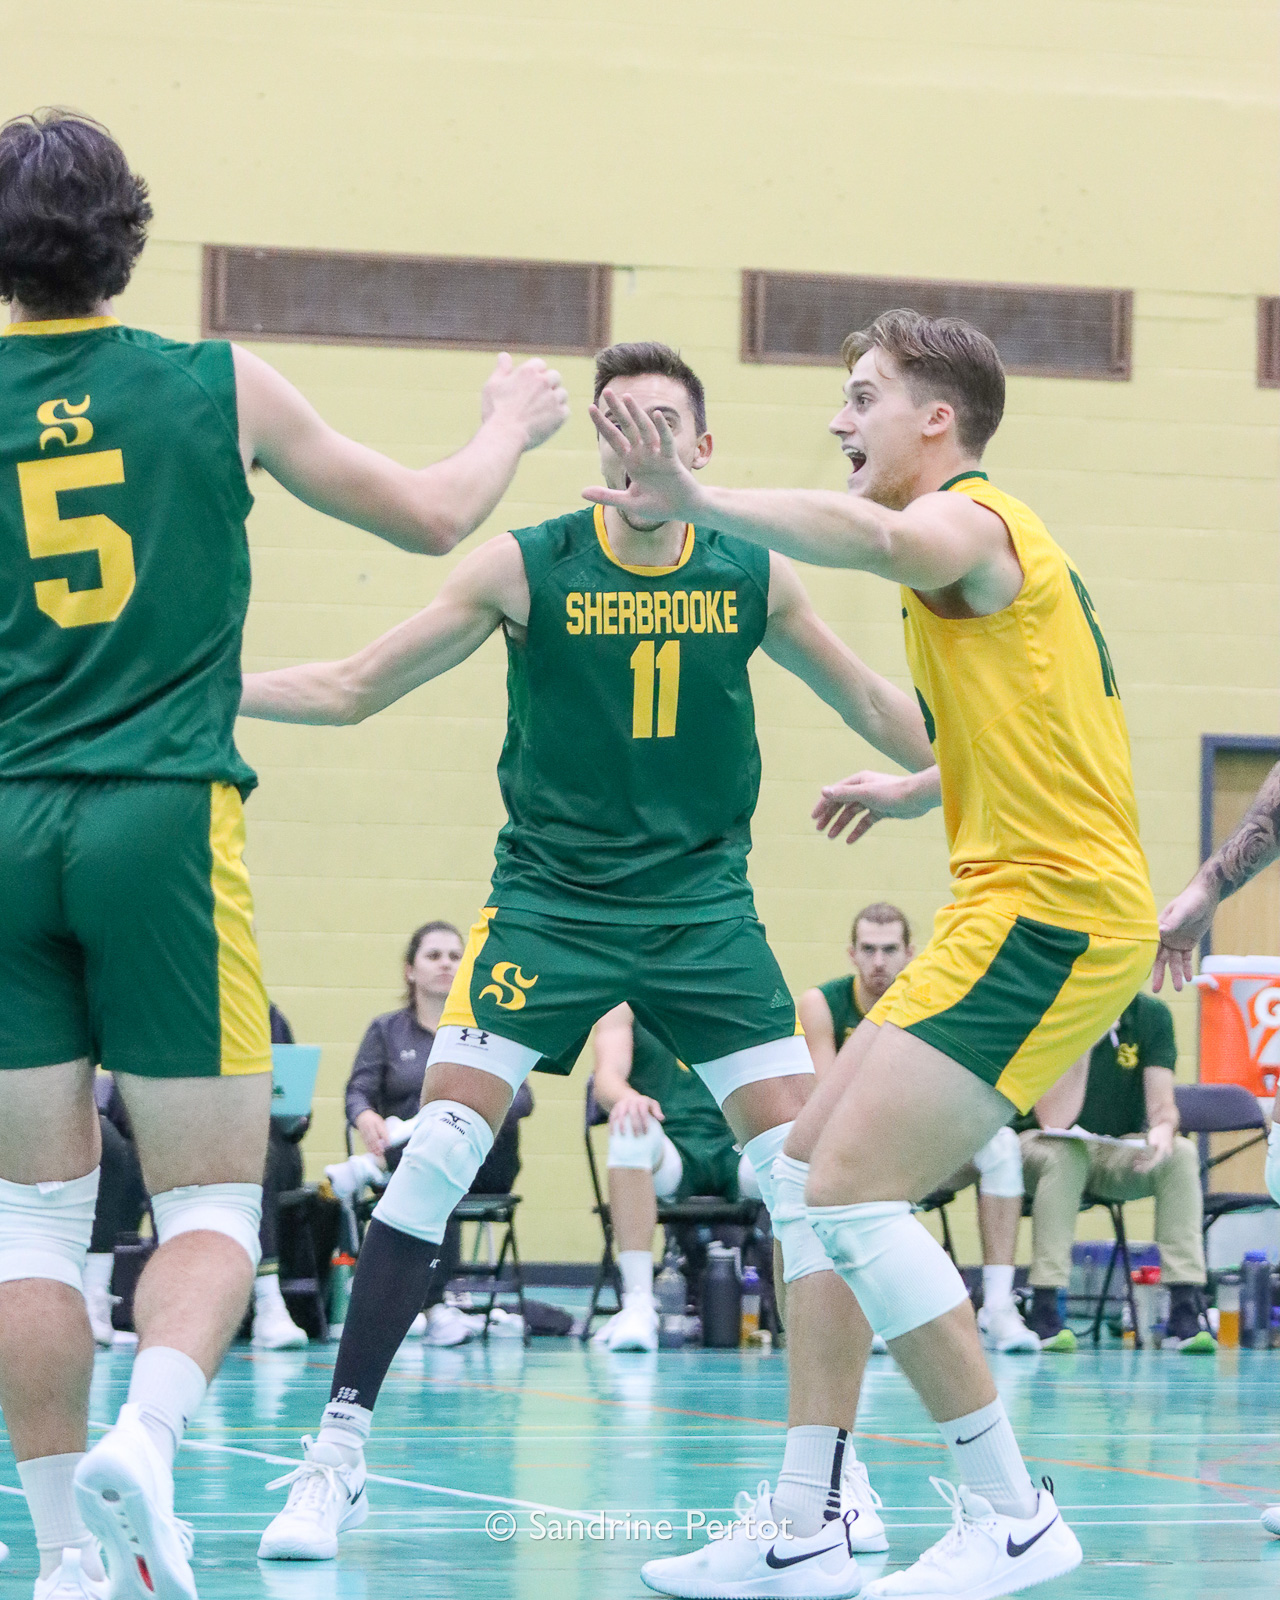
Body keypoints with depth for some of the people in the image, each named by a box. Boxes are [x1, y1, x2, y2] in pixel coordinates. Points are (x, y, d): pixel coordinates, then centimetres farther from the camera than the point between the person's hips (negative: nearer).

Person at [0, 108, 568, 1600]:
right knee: (210, 1202, 5)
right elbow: (429, 515, 14)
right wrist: (510, 425, 34)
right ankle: (147, 1437, -22)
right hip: (165, 826, -1)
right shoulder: (219, 388, 2)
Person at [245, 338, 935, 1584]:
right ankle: (338, 1454, -4)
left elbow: (871, 704, 17)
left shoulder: (752, 577, 0)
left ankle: (826, 1477, 2)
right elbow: (353, 688, -2)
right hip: (548, 902, -2)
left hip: (703, 906, 2)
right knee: (438, 1148, -14)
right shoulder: (526, 568, -7)